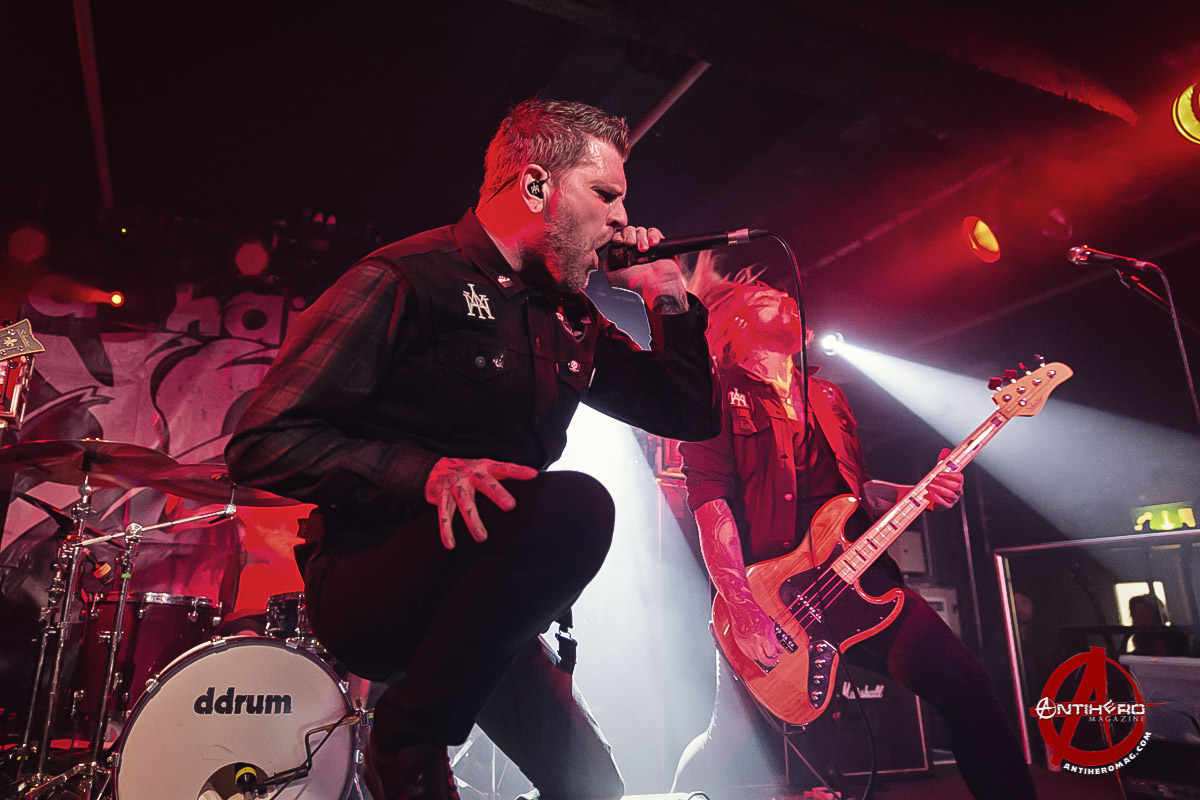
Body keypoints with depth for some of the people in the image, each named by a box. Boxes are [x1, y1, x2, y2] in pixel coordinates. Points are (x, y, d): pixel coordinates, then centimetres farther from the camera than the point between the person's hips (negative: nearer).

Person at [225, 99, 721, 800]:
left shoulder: (571, 320, 10)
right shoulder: (408, 279, -13)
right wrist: (429, 473, -30)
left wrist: (668, 296, 0)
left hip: (476, 606, 7)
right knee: (577, 506, -31)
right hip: (366, 588, -7)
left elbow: (693, 415, 13)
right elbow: (261, 444, -17)